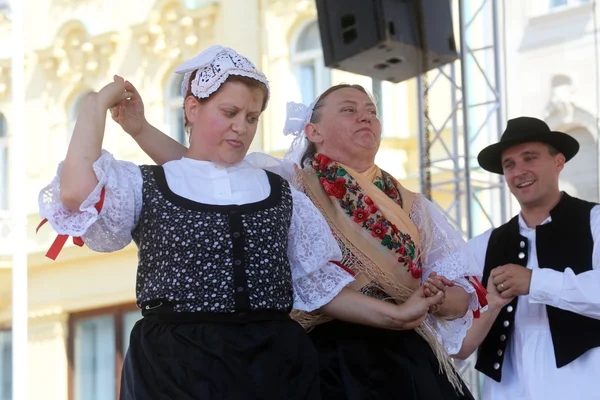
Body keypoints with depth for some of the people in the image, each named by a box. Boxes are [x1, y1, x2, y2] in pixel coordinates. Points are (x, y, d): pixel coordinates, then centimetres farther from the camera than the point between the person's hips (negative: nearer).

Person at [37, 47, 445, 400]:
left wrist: (395, 316, 10)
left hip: (274, 362, 3)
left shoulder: (280, 193, 16)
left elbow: (317, 283, 16)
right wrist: (98, 103, -3)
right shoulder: (146, 186, 5)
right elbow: (76, 193, -14)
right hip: (177, 366, -3)